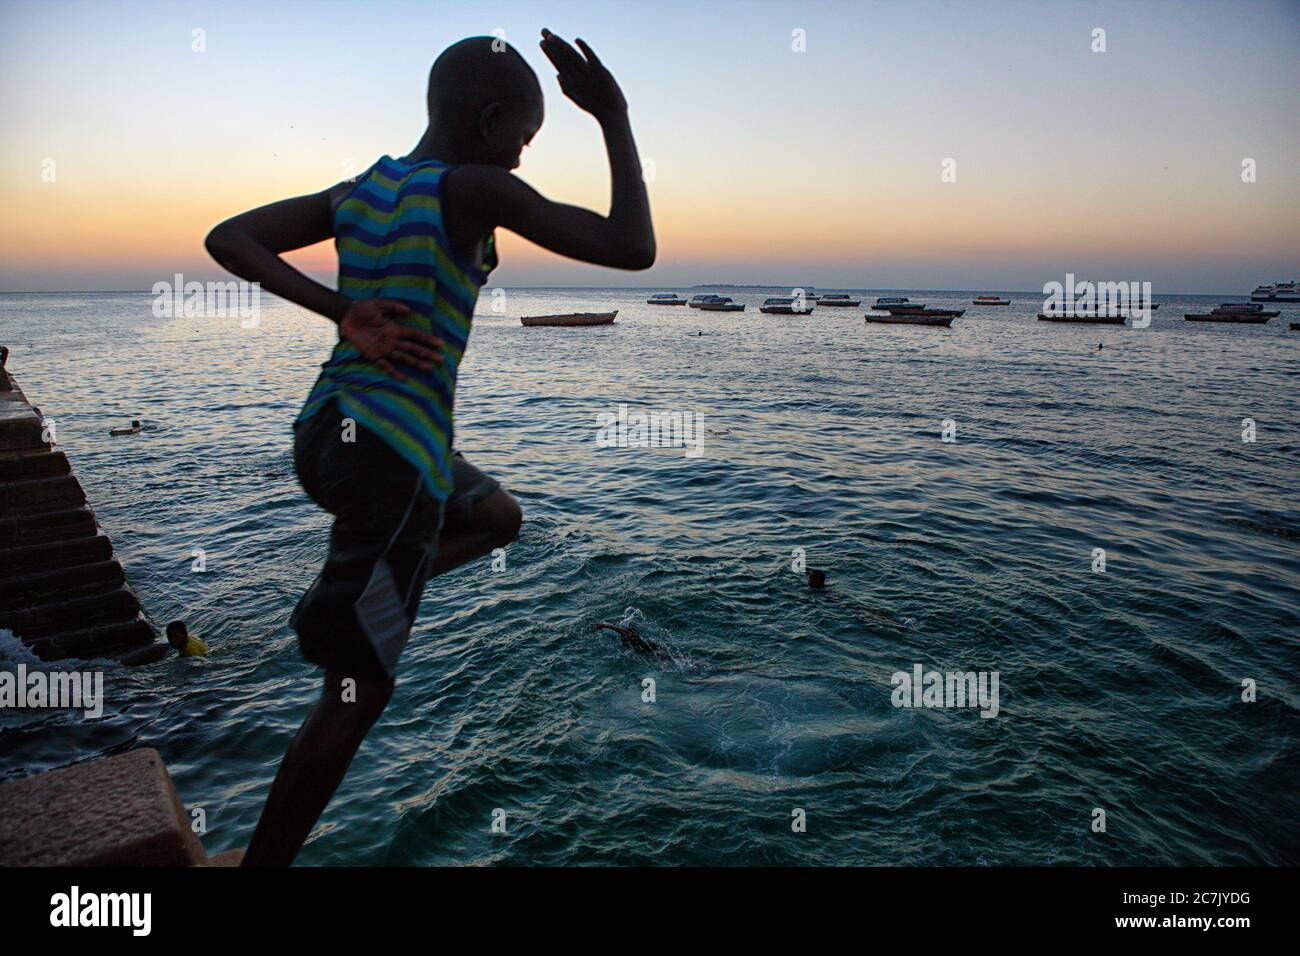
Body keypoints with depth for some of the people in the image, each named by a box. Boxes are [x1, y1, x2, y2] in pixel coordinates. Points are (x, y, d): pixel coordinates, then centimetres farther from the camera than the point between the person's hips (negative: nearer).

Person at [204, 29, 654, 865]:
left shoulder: (357, 191, 10)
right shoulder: (474, 188, -11)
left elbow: (226, 239, 9)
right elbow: (633, 249, -14)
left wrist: (342, 311, 0)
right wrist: (615, 117, -4)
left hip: (324, 430, 8)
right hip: (396, 457, -8)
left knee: (499, 518, 30)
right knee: (359, 693, 3)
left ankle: (341, 602, 16)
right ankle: (262, 861, 15)